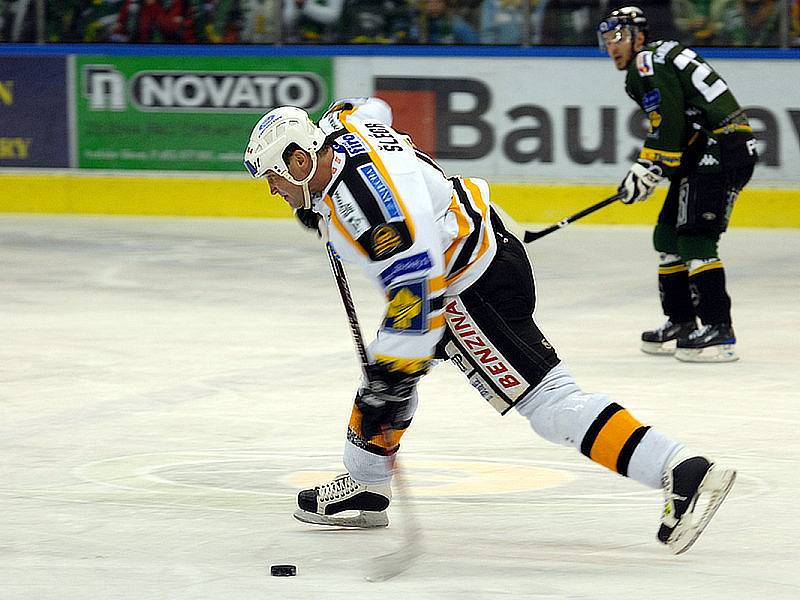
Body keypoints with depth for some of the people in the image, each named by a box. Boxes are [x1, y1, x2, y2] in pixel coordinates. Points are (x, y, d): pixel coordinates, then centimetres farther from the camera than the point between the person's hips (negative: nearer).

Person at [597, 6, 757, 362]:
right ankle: (682, 323, 18)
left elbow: (669, 124, -19)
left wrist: (648, 169, -17)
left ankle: (718, 329, -21)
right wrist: (647, 168, 20)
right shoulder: (659, 60, 23)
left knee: (695, 239, -17)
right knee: (668, 235, 14)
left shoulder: (647, 64, -8)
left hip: (720, 151, -11)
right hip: (706, 155, 11)